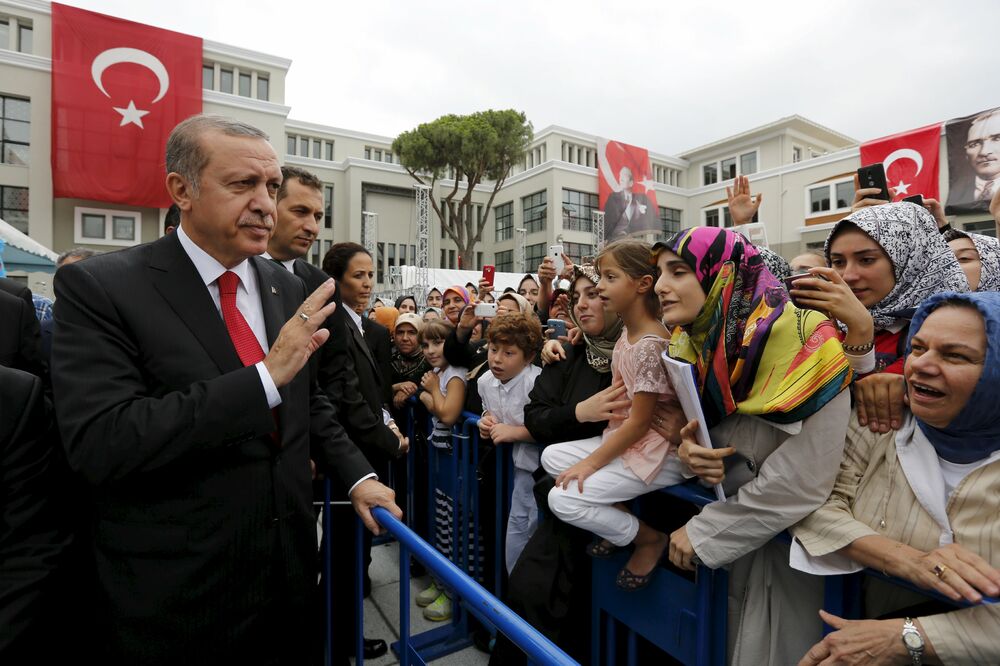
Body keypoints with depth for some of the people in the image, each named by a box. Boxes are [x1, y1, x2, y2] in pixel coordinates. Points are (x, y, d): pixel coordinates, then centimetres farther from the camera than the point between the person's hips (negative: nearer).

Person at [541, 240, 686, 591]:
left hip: (655, 453, -9)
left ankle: (651, 538, 7)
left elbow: (640, 421, -20)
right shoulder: (626, 333, 4)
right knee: (552, 457, 6)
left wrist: (592, 462, -16)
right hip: (623, 438, 9)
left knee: (563, 498, -13)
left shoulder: (652, 344, -22)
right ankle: (618, 519, 12)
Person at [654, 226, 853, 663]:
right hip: (737, 535, 6)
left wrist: (702, 533, -18)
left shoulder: (802, 340, -24)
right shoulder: (693, 347, -5)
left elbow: (801, 483, -26)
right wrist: (690, 450, -18)